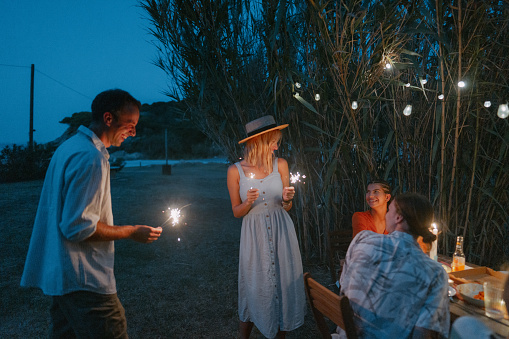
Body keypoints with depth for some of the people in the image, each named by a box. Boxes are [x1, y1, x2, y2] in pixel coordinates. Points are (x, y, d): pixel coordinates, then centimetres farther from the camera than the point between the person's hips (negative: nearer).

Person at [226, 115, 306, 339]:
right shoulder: (235, 171, -6)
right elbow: (236, 212, 1)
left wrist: (287, 199, -16)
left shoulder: (280, 165, -1)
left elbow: (286, 208, 6)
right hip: (254, 235, -2)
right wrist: (248, 202, -18)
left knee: (284, 284, 8)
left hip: (281, 232, 2)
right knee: (254, 289, 6)